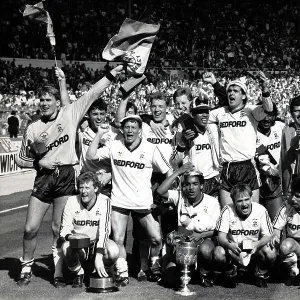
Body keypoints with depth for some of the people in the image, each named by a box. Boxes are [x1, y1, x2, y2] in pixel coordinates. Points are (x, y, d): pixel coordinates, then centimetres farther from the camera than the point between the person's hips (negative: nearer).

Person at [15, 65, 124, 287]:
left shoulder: (70, 114, 3)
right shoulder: (33, 128, 7)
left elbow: (94, 92, -2)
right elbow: (21, 160, 14)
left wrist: (114, 72, -7)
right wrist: (38, 162, -4)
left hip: (66, 176, -2)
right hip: (43, 177, 2)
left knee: (59, 229, 2)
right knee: (31, 228, 1)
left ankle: (59, 272, 15)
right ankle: (26, 268, 21)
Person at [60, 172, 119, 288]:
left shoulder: (104, 201, -17)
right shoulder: (72, 201, -11)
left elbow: (104, 230, -25)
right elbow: (64, 228, -7)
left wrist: (99, 257, -36)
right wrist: (69, 236, -34)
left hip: (98, 243, -1)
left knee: (113, 252, -32)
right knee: (66, 247, -32)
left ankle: (103, 273, 4)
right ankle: (78, 274, 0)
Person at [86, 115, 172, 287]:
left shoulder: (150, 149, -4)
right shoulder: (114, 146, 2)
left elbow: (169, 172, 0)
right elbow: (91, 156, -3)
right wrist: (99, 134, -6)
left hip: (143, 203, -1)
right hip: (119, 201, 1)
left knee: (157, 238, 0)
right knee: (117, 239, -5)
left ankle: (155, 264, 29)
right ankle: (122, 273, 11)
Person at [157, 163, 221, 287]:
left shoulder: (212, 202, -6)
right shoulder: (180, 197, 0)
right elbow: (160, 191, -18)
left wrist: (201, 235, -22)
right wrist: (177, 172, -19)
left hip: (204, 241, -2)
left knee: (205, 250, -41)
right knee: (169, 279, -16)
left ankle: (206, 275, -6)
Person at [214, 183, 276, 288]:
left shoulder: (261, 210, -12)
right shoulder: (227, 210, -13)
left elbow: (267, 235, -10)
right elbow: (221, 236, -15)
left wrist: (257, 244, -33)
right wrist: (229, 245, -39)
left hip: (254, 251, 0)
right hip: (233, 250, 0)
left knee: (270, 253, -30)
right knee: (218, 253, -31)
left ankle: (260, 275, 6)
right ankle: (231, 274, 5)